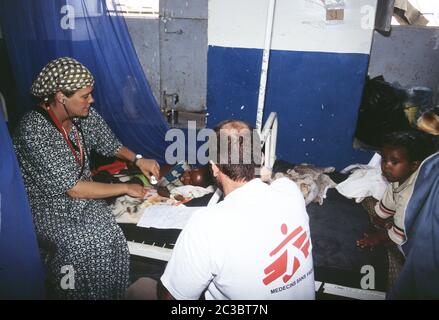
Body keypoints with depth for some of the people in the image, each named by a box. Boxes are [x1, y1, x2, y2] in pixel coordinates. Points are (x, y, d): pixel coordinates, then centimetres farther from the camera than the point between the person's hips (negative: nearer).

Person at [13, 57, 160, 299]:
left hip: (84, 196, 5)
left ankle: (111, 294, -4)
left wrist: (137, 159, -3)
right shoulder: (33, 131, -24)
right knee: (85, 246, -30)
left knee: (110, 237, -23)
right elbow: (73, 189, -24)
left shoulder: (85, 114, -4)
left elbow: (109, 144, 15)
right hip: (48, 208, -4)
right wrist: (125, 188, -16)